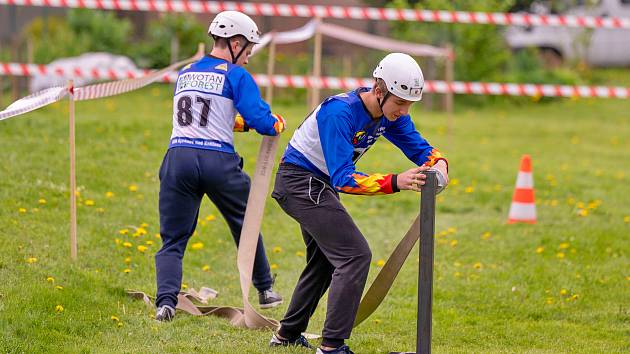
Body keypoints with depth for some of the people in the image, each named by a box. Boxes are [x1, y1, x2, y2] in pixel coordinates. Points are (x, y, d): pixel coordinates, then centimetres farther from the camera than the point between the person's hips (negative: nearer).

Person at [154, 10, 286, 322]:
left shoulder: (184, 74, 18)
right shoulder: (236, 75, 0)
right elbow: (260, 121, -8)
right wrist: (277, 124, 13)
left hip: (178, 159, 3)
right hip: (218, 161, -3)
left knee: (173, 239, 6)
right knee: (245, 225, 20)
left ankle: (165, 301, -14)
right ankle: (265, 290, 32)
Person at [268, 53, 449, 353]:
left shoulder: (389, 114, -6)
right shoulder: (340, 112, -31)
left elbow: (419, 147, -2)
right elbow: (342, 179, -36)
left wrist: (438, 163, -26)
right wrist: (395, 182, -46)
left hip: (316, 186, 10)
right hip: (301, 183, -10)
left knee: (325, 260, 24)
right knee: (355, 255, -17)